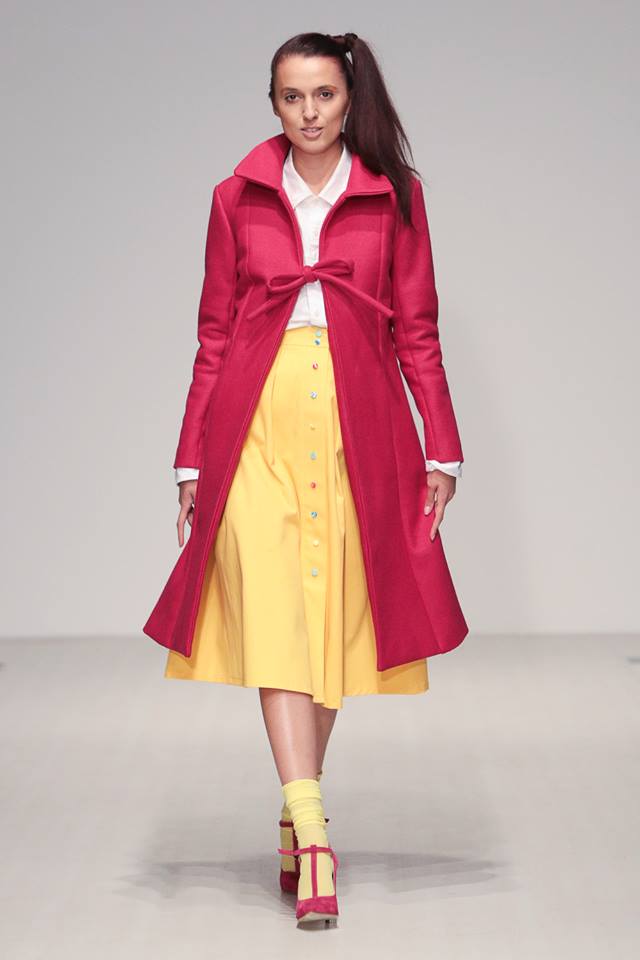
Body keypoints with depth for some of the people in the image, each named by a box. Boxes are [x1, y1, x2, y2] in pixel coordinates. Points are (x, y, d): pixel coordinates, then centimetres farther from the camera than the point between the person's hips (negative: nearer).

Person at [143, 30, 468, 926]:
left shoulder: (394, 195, 8)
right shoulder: (237, 197, 10)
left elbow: (417, 331, 8)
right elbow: (214, 335, 11)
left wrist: (442, 449, 3)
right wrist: (192, 458, 8)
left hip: (358, 426, 0)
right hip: (258, 423, 0)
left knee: (334, 615, 3)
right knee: (273, 615, -13)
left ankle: (295, 816, 17)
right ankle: (312, 830, -17)